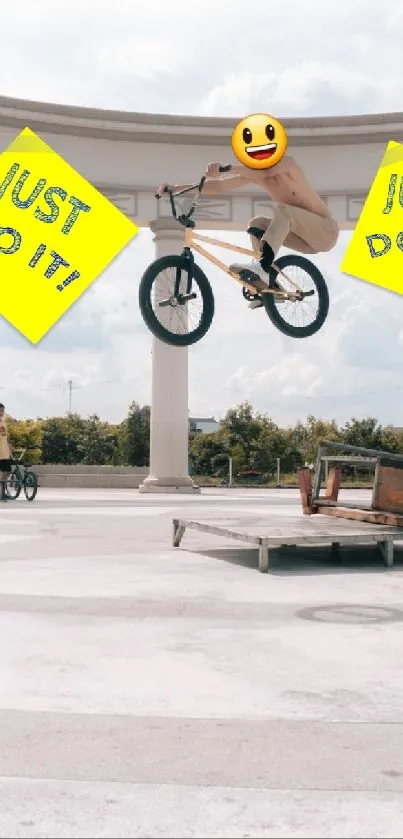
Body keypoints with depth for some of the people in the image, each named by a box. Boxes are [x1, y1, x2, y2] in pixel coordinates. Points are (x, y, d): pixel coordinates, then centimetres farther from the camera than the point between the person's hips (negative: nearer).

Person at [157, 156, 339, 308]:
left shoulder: (287, 163, -15)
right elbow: (218, 185, -3)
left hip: (326, 230, -7)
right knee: (256, 224, -7)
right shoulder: (253, 172, 2)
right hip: (307, 237, 7)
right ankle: (266, 286, -10)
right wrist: (176, 188, -13)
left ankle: (262, 266, -40)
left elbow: (264, 172, -37)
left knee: (283, 209, -29)